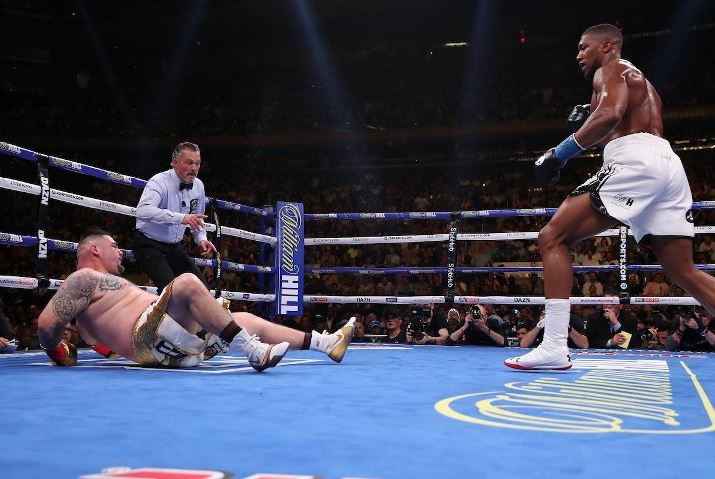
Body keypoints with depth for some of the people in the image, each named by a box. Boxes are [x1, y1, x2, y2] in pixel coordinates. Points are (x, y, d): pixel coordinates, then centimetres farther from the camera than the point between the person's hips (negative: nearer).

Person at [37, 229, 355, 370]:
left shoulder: (104, 284, 31)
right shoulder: (83, 280, 0)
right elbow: (47, 325, -8)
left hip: (173, 350, 10)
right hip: (150, 339, -10)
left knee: (249, 321, 11)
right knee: (188, 283, -31)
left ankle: (328, 343, 12)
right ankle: (255, 353, -36)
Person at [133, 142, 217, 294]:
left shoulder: (198, 186, 3)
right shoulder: (160, 182, -19)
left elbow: (197, 220, 18)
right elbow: (143, 211, -39)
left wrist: (201, 239, -3)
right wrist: (181, 218, -48)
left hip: (175, 247, 7)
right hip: (149, 245, -7)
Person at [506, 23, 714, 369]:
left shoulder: (611, 69, 8)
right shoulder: (641, 81, 35)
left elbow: (610, 114, -14)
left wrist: (560, 153, -10)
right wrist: (587, 125, 26)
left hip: (634, 163, -9)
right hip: (669, 165, 9)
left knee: (553, 237, -9)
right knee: (685, 273, 11)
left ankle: (554, 348, -19)